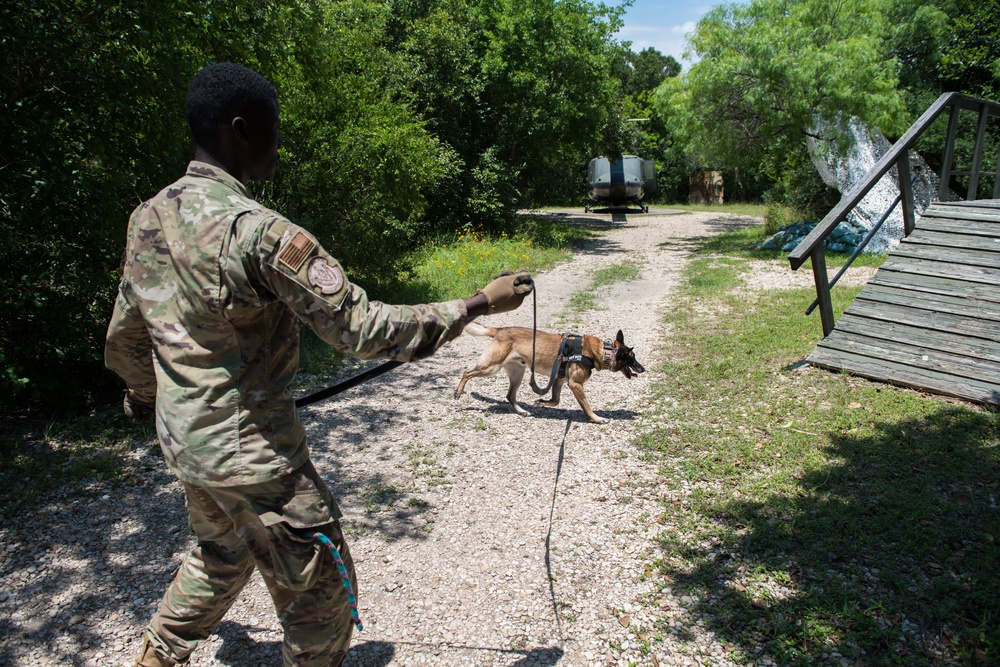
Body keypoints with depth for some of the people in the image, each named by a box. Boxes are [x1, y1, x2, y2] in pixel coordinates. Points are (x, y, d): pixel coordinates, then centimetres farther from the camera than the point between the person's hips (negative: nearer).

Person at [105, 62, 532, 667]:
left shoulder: (148, 218, 0)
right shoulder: (262, 233, -25)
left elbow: (125, 335, 12)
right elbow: (364, 329, -25)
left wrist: (143, 394, 33)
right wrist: (479, 304, -16)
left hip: (184, 440, 9)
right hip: (254, 454, -8)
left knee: (220, 556, 33)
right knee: (320, 596, 11)